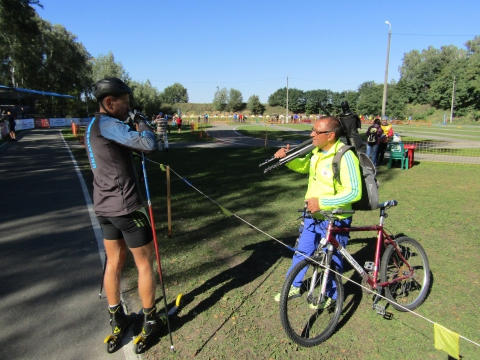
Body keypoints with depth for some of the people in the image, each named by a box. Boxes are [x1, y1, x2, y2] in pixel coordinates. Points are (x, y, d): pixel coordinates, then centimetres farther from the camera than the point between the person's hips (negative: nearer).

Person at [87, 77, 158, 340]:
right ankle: (150, 319, 22)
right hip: (126, 207, -9)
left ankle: (116, 319, 31)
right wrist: (141, 121, -13)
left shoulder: (93, 126, 12)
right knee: (144, 263, 7)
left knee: (114, 263, 18)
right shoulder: (108, 124, -18)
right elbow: (149, 144, -29)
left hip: (104, 207, 9)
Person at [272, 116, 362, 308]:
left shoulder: (345, 157, -26)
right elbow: (304, 166, 17)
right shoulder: (316, 151, -1)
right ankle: (294, 287, 41)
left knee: (332, 260, 14)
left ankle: (330, 295, 39)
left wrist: (322, 202, -32)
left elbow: (354, 192, -28)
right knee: (301, 251, 20)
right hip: (313, 215, 8)